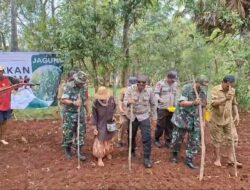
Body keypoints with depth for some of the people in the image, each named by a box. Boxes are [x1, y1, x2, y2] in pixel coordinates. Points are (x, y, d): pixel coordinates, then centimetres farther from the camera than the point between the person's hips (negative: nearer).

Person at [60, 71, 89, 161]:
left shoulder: (84, 87, -1)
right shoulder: (68, 86, -16)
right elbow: (63, 100, -22)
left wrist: (88, 111, 11)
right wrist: (74, 102, -35)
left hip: (81, 114, 4)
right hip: (69, 114, -4)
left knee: (81, 132, 5)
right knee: (68, 133, 7)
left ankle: (79, 151, 15)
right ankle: (67, 150, 26)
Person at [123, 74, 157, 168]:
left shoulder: (149, 90, -9)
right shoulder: (130, 89, -12)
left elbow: (153, 104, 2)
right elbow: (124, 102, -14)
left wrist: (154, 118, 6)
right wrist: (128, 102, -38)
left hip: (144, 117, -1)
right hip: (132, 116, 1)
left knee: (147, 138, -8)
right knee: (131, 136, 16)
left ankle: (147, 158, 5)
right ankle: (132, 151, 42)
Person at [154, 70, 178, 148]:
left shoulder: (175, 84, 11)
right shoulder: (160, 83, -6)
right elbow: (156, 94, -11)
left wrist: (176, 105, 12)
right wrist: (159, 99, -31)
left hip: (172, 108, 5)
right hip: (162, 108, -5)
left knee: (170, 126, 8)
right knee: (161, 125, 0)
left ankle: (168, 141, 19)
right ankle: (156, 139, 19)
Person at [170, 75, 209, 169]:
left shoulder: (203, 92, 2)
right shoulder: (187, 88, -15)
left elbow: (203, 107, 12)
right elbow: (181, 103, -21)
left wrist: (203, 120, 10)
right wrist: (193, 103, -34)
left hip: (195, 120, 5)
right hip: (182, 118, -4)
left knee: (195, 141, 3)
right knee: (177, 138, 6)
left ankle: (189, 159, 17)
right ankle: (175, 154, 32)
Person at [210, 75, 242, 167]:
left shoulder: (232, 90, 2)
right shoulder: (215, 89, -14)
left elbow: (234, 104, 12)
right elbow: (213, 103, -25)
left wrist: (237, 115, 4)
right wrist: (225, 99, -36)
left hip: (229, 119, 5)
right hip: (217, 119, -4)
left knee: (232, 138, 5)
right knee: (217, 139, 6)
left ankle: (231, 159, 17)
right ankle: (218, 159, 19)